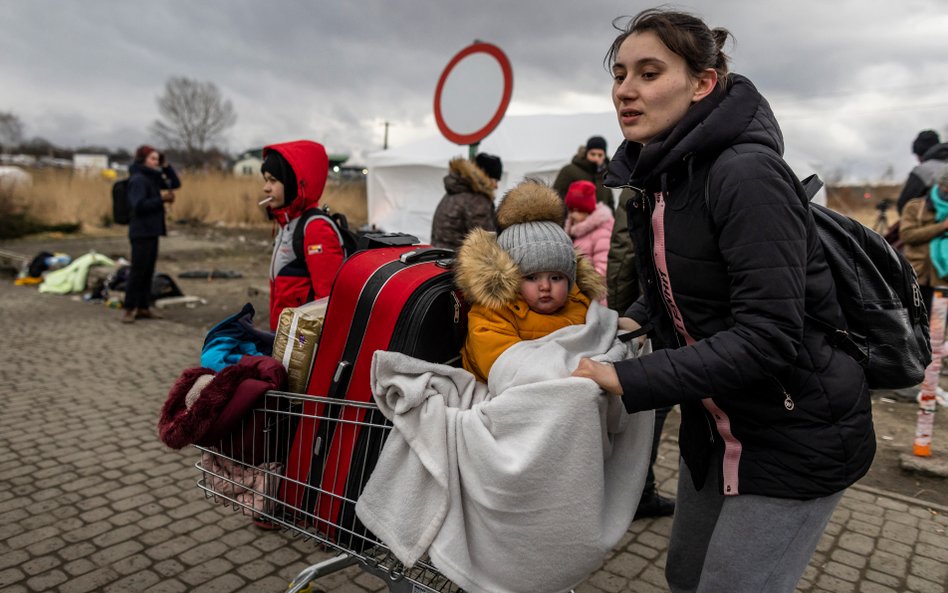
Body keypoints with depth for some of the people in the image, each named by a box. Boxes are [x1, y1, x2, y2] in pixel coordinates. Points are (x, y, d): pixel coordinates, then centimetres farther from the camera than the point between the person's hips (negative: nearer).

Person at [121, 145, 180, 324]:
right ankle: (128, 308, 3)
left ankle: (143, 307, 16)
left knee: (148, 270, 10)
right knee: (138, 270, -5)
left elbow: (175, 183, 17)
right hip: (141, 232, -9)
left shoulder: (154, 178, 14)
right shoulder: (138, 179, -12)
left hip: (152, 231, 9)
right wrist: (161, 198, -18)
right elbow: (139, 205, -22)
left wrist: (166, 166, 6)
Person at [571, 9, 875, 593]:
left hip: (796, 433, -8)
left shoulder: (746, 174, -24)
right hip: (718, 424, 8)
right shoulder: (655, 177, 2)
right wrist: (639, 320, -4)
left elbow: (767, 336, -29)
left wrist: (628, 380, -28)